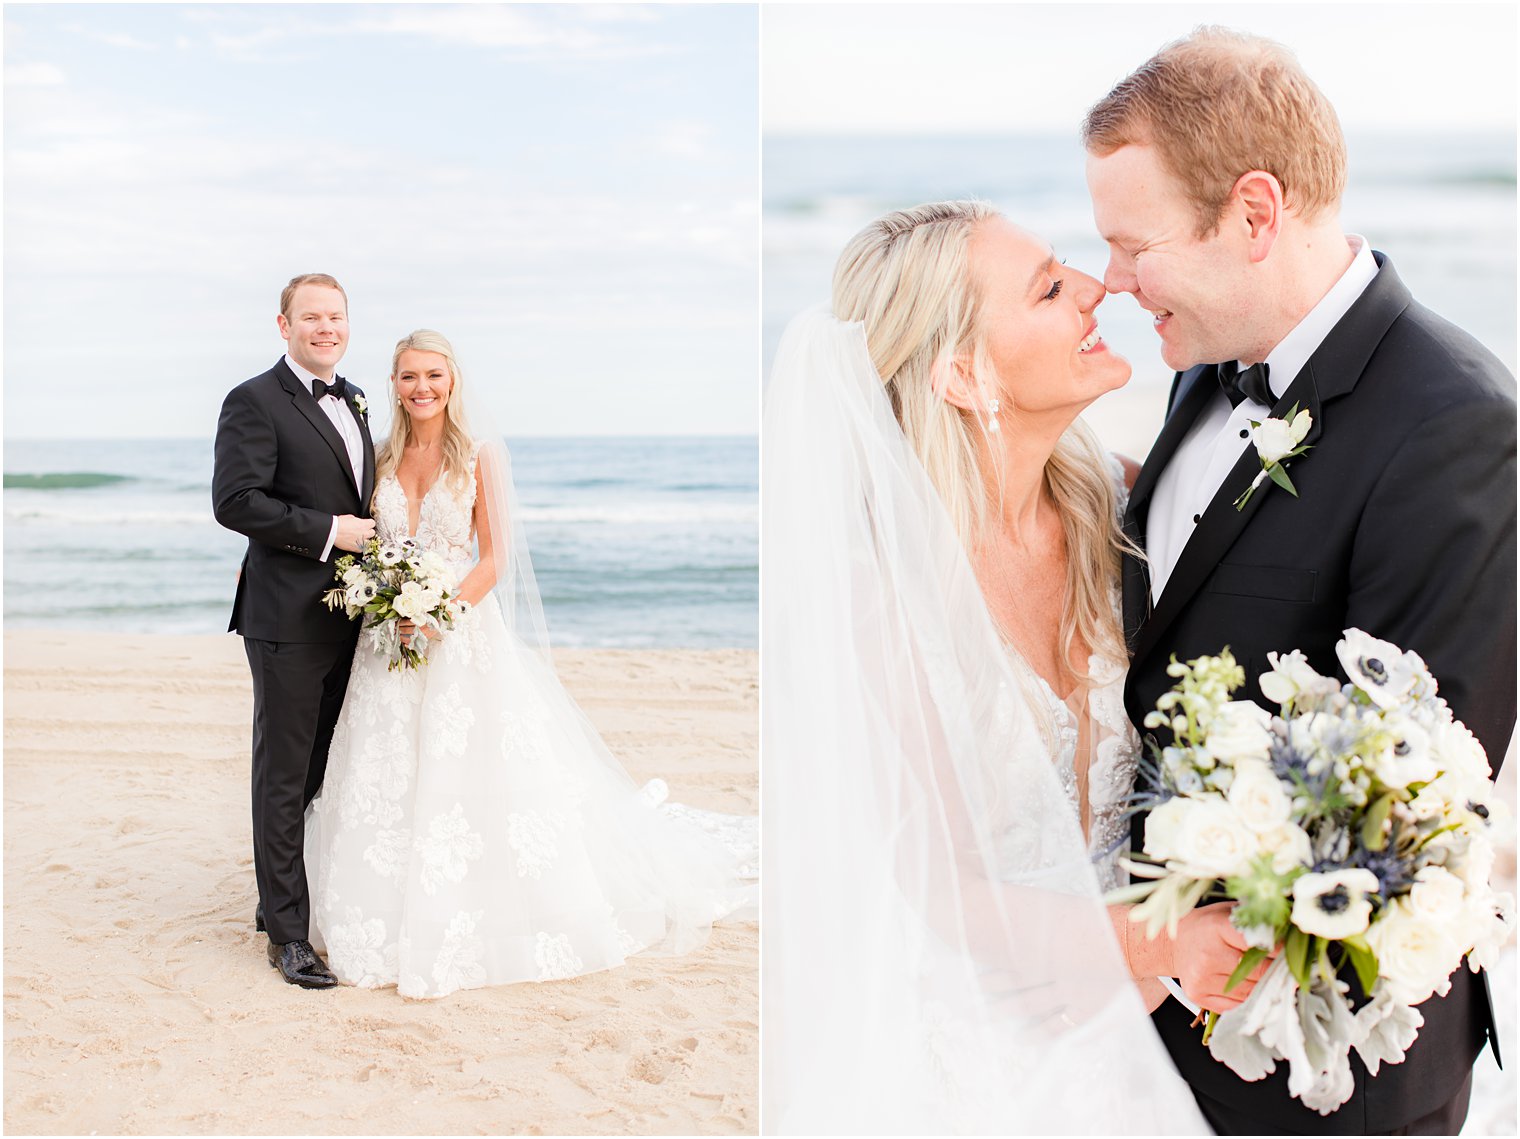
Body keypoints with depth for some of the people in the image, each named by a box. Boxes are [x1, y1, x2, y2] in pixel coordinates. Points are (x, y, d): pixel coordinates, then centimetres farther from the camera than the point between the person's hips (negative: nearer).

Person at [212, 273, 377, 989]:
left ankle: (280, 899, 31)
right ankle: (288, 934, 8)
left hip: (348, 616, 8)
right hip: (289, 619, -8)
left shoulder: (353, 401, 16)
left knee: (323, 770, 16)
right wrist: (327, 532, -18)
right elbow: (234, 501, -18)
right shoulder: (254, 403, -8)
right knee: (284, 776, 0)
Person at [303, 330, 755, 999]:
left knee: (468, 777, -2)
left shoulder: (479, 453, -3)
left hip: (463, 630, -4)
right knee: (384, 783, 6)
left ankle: (467, 935, 12)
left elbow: (493, 559, -7)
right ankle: (390, 929, 20)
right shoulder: (385, 457, 8)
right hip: (391, 637, 4)